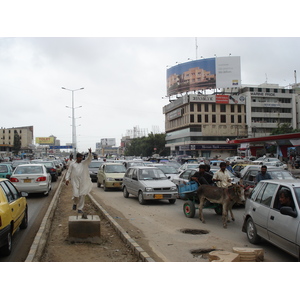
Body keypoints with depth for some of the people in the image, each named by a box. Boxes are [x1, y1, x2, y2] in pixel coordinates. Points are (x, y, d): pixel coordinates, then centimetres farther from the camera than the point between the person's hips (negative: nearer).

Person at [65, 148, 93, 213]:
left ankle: (80, 209, 9)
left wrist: (90, 153, -23)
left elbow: (89, 158, -5)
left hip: (83, 182, 1)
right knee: (76, 195, -8)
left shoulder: (84, 163, 8)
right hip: (75, 182, -1)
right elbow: (69, 172, 8)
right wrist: (67, 179, -6)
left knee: (82, 195, -1)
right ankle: (75, 203, 25)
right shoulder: (72, 164, 8)